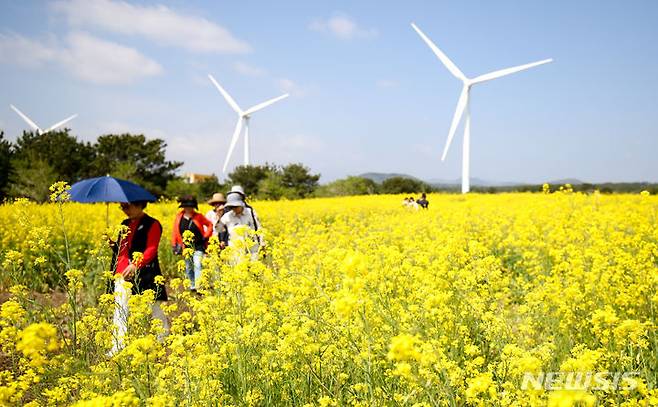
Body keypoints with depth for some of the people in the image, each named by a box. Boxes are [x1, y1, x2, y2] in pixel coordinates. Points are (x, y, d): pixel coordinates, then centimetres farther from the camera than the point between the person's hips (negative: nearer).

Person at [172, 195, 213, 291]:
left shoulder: (198, 217, -2)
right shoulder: (179, 217, 3)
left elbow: (210, 225, 8)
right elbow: (175, 231, 10)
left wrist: (206, 236, -3)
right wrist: (174, 245, 6)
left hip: (198, 246, -3)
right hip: (186, 246, 3)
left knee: (197, 265, -16)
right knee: (188, 268, 14)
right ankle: (192, 285, 29)